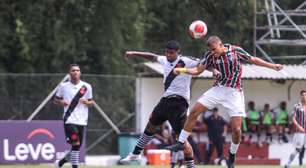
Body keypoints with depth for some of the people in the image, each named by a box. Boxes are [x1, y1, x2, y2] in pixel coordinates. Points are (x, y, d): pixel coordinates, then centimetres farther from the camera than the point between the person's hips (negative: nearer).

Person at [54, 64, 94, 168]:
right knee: (76, 144, -17)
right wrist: (61, 102, -10)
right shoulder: (64, 86, 4)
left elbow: (91, 102, 16)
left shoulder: (86, 87, 8)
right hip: (69, 120, -3)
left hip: (81, 121, 3)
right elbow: (56, 100, 13)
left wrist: (87, 102, -8)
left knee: (77, 147, 7)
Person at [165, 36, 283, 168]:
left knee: (236, 129, -10)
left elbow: (253, 60, 4)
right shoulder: (210, 55, -1)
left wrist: (272, 66, 1)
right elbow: (198, 70, 2)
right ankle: (180, 143, 3)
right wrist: (183, 70, -15)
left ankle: (232, 156, 15)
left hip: (234, 92, -3)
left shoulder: (236, 50, -7)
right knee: (194, 112, -9)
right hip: (218, 89, 3)